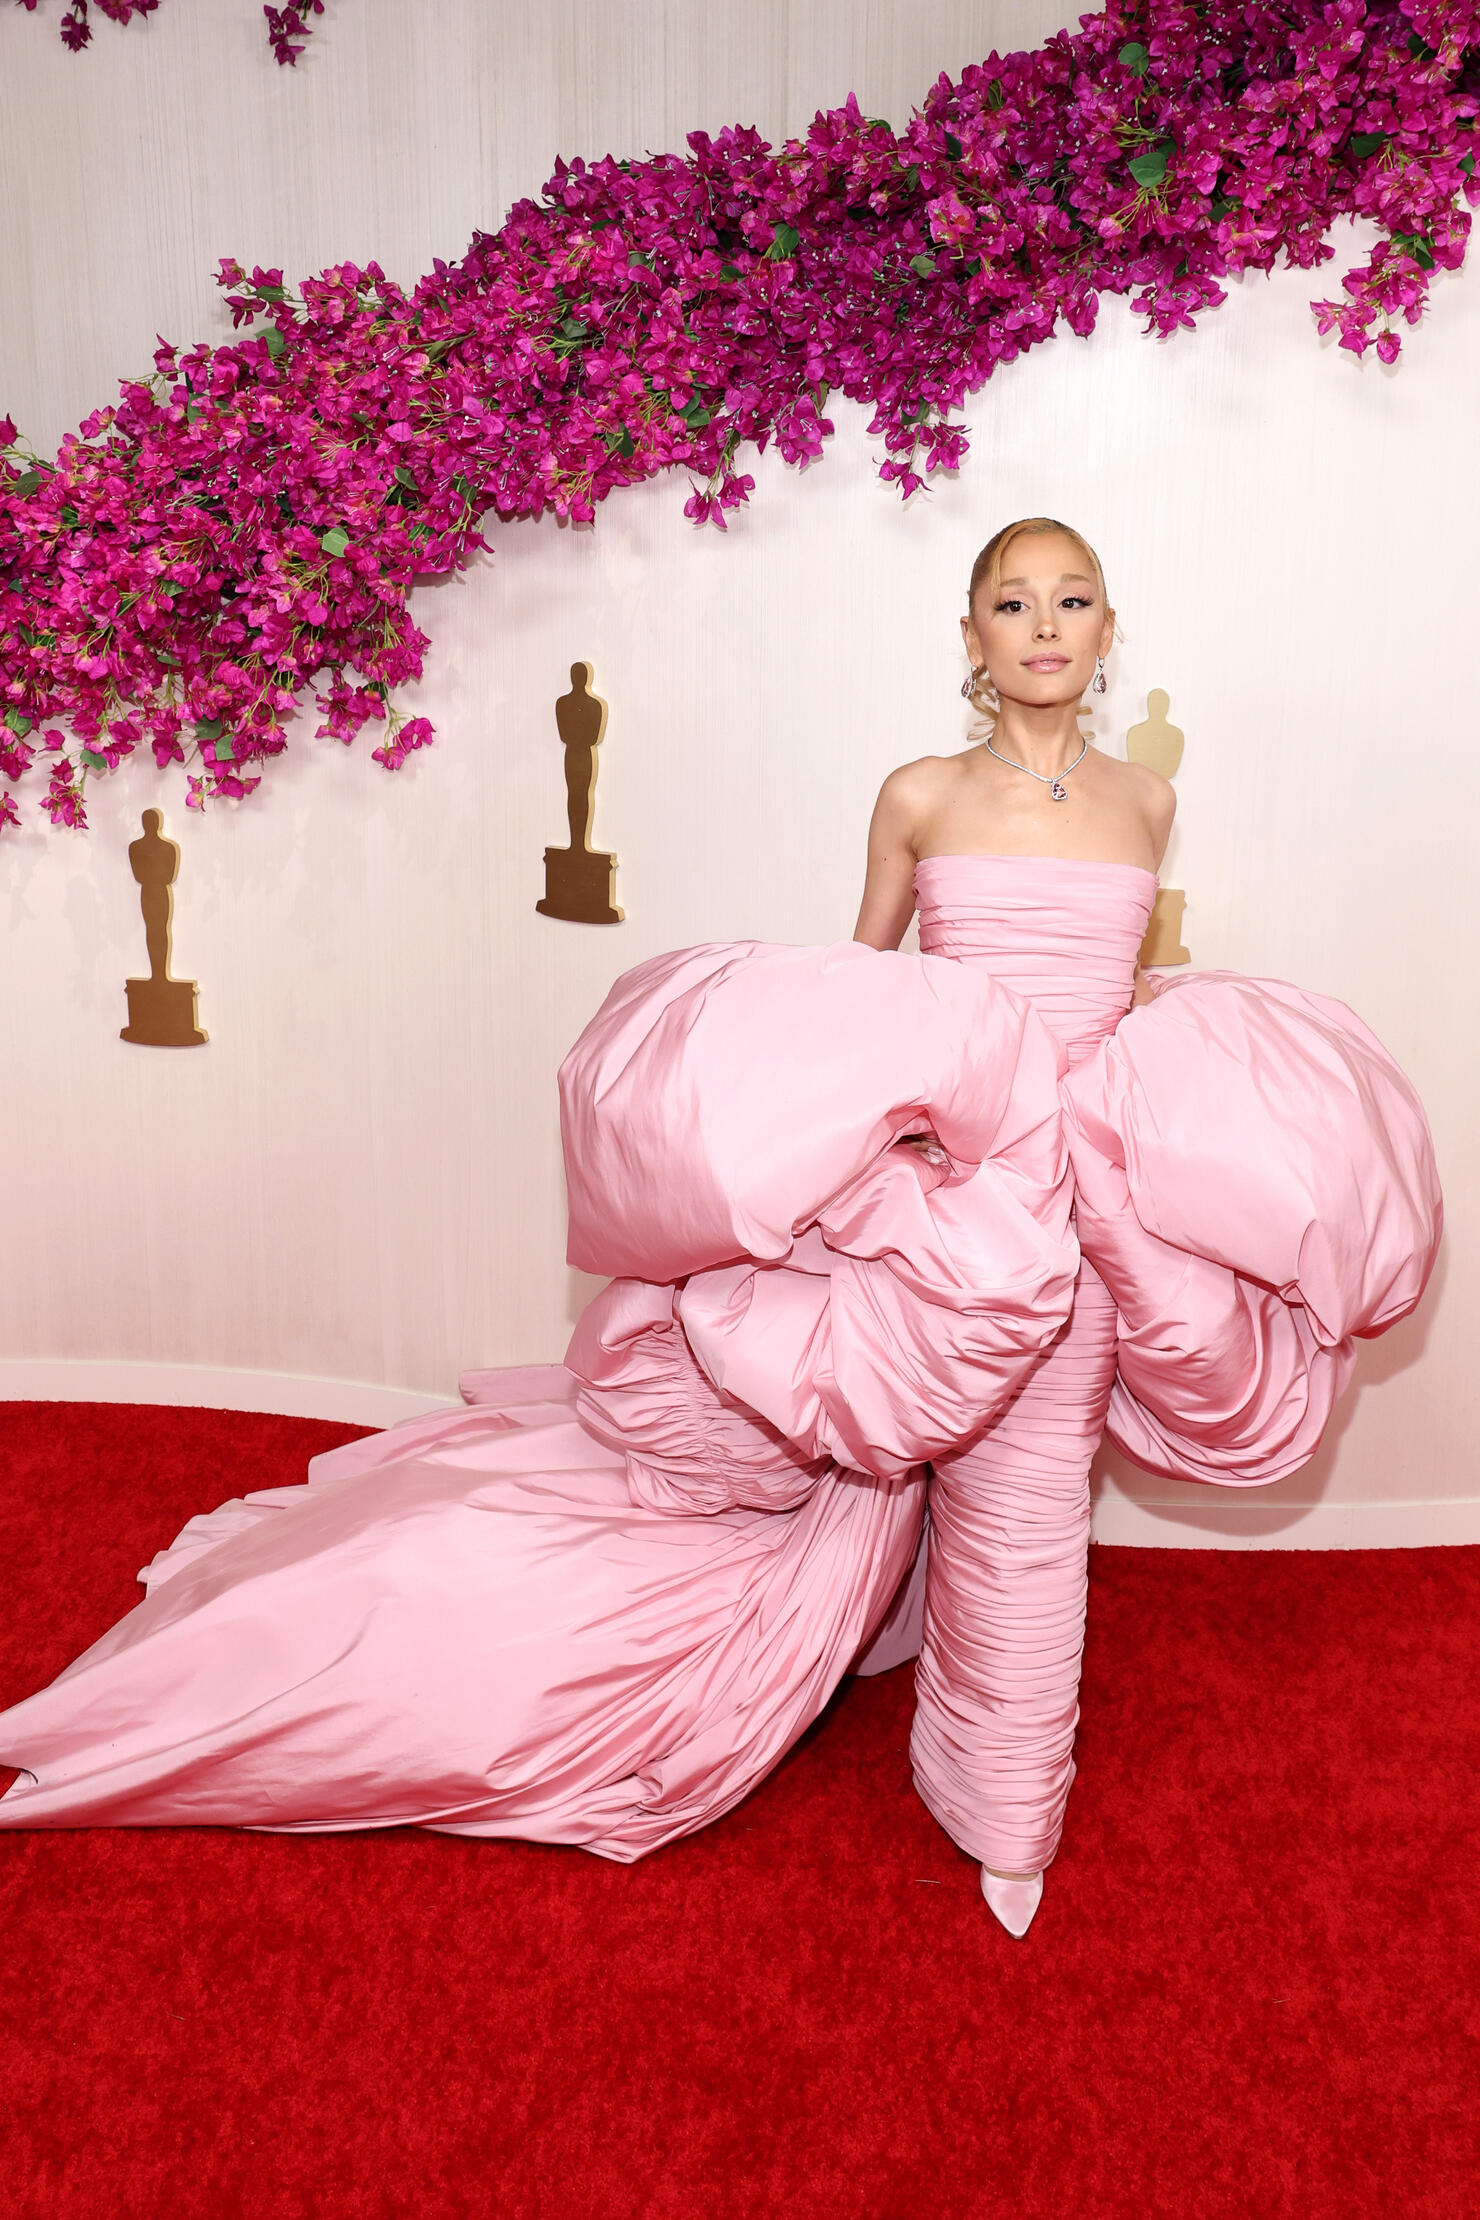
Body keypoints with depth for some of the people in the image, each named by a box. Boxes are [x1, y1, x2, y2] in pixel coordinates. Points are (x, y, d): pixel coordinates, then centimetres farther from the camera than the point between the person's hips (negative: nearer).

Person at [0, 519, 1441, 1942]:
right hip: (951, 1157, -2)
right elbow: (862, 982, 9)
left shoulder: (1145, 801, 7)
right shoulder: (920, 796, -2)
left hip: (1088, 1176, 2)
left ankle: (1006, 1812, 28)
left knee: (1025, 1488, 10)